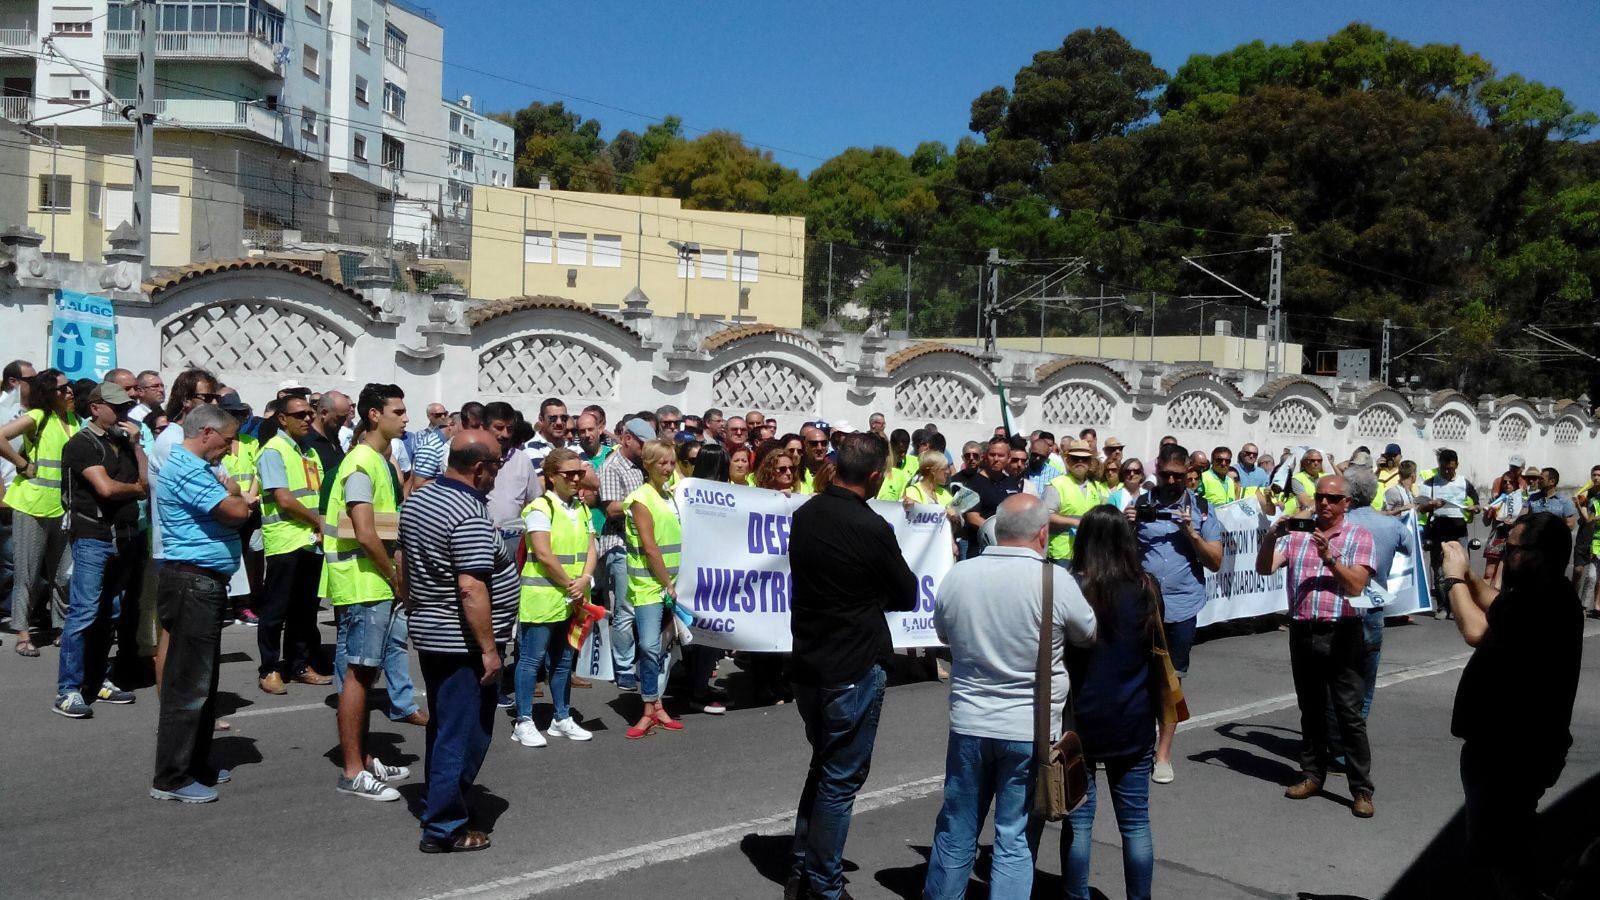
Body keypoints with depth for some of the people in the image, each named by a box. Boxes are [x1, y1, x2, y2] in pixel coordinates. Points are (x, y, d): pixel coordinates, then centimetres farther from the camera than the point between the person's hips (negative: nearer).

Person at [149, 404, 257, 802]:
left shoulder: (196, 466, 18)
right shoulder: (186, 468, -16)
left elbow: (233, 506, 16)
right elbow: (237, 511, -21)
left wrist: (236, 497, -5)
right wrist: (240, 496, 0)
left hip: (204, 583, 11)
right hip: (192, 582, -11)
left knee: (203, 679, 17)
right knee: (188, 683, -6)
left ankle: (196, 765, 27)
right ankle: (171, 779, 1)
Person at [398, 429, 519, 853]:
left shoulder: (417, 501, 7)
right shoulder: (470, 515, -22)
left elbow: (404, 565, 16)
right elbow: (471, 589, -26)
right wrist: (489, 648, -21)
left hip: (429, 635, 10)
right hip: (462, 643, -10)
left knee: (443, 726, 21)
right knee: (465, 735, 1)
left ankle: (437, 804, 34)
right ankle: (444, 828, 8)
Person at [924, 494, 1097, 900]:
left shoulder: (957, 575, -6)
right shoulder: (1055, 581, -15)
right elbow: (1089, 635, 3)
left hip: (968, 725, 3)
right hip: (1030, 731, -3)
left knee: (955, 833, 16)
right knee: (1015, 842, 7)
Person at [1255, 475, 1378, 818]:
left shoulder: (1359, 536, 0)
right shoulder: (1297, 533, 8)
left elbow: (1356, 586, -10)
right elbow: (1264, 568, -1)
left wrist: (1329, 557, -22)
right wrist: (1272, 535, -17)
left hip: (1341, 634, -4)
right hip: (1302, 632, 4)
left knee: (1349, 713, -3)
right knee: (1311, 709, 15)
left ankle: (1361, 789, 3)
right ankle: (1312, 775, 26)